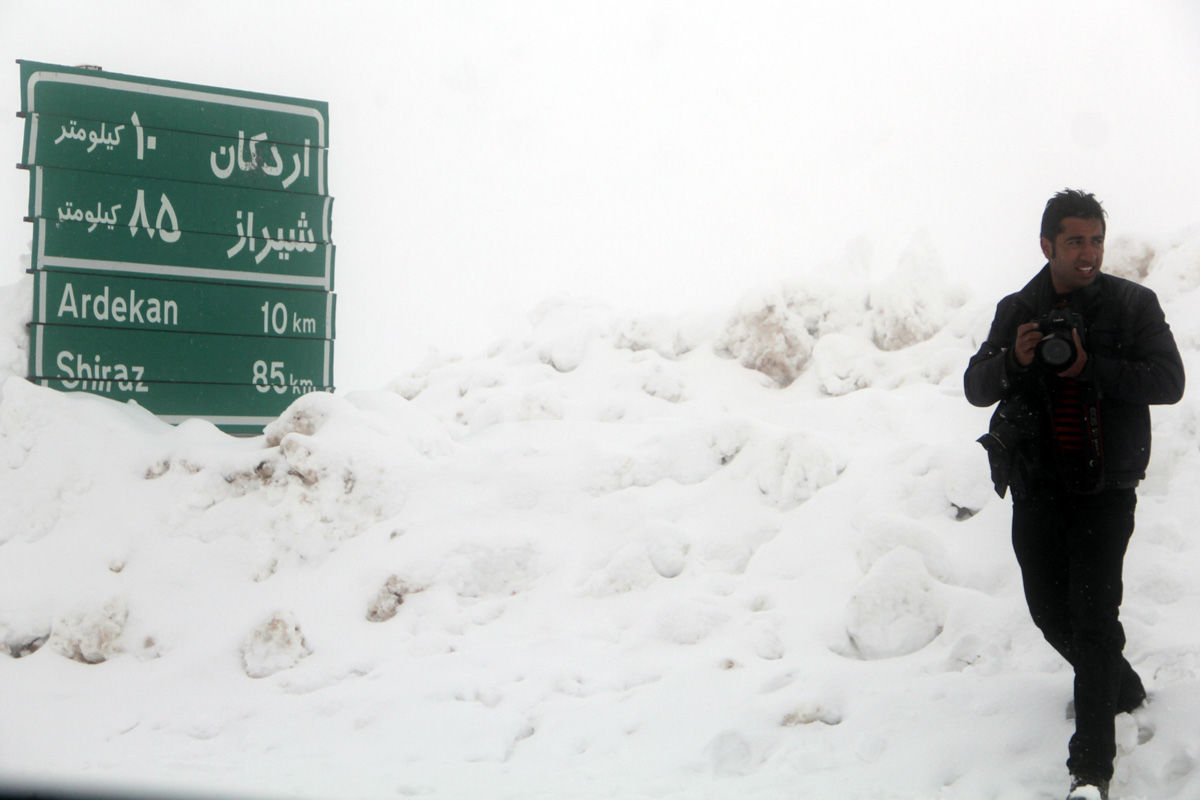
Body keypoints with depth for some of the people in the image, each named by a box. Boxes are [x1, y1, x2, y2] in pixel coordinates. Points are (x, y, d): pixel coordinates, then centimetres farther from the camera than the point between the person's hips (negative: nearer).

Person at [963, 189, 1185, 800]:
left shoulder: (1132, 305, -2)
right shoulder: (1018, 311, 6)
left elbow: (1168, 381, -10)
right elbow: (976, 387, 3)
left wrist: (1089, 367, -21)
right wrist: (1013, 360, -18)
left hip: (1104, 488, -4)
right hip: (1036, 489, 4)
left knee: (1093, 613, -11)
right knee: (1049, 609, 13)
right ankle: (1120, 688, 41)